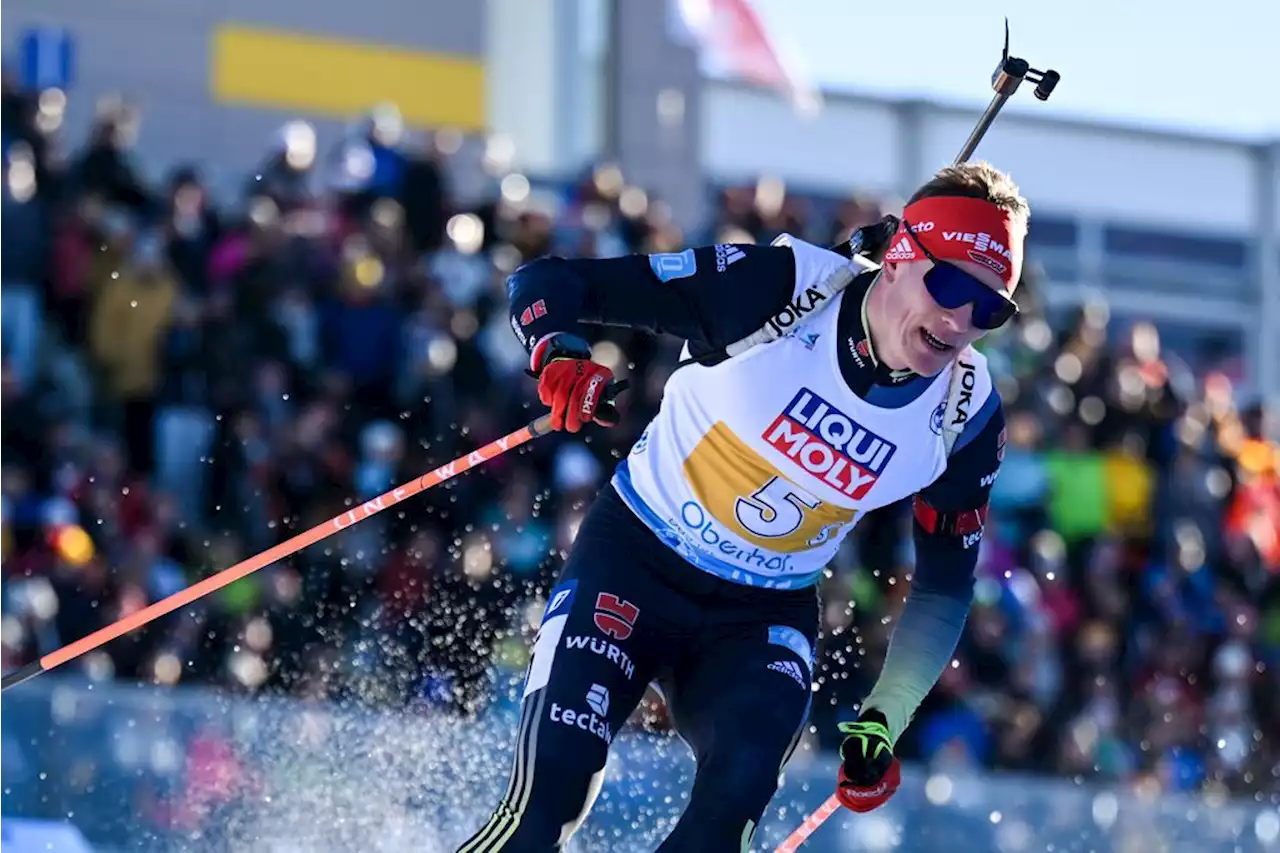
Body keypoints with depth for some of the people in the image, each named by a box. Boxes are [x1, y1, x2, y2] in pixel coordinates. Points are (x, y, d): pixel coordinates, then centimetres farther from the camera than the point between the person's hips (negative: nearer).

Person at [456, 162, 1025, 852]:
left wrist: (882, 725, -4)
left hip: (765, 617, 3)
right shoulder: (777, 288, -21)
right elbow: (546, 283, -16)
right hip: (635, 559, -3)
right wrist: (558, 358, -38)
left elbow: (944, 588, 5)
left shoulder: (966, 419, -10)